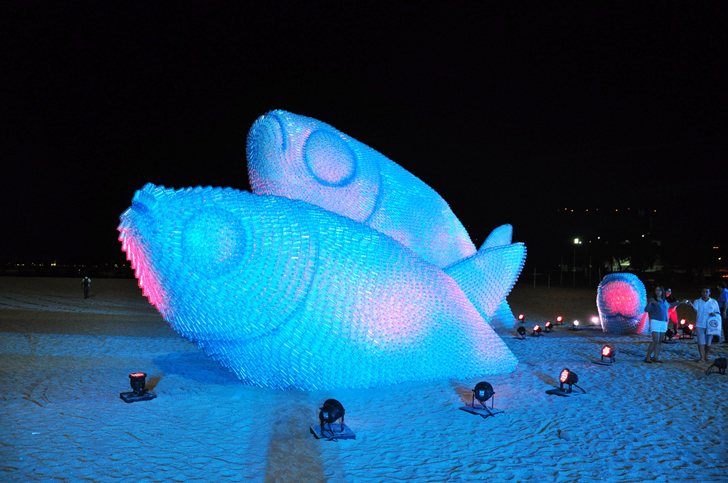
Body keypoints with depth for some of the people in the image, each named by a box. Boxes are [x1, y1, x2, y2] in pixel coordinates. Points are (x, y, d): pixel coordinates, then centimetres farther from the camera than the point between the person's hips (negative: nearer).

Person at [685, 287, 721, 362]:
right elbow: (695, 311, -14)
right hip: (700, 325, -1)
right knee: (701, 341, -6)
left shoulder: (714, 302, 7)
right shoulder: (697, 302, 3)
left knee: (708, 342, 7)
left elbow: (718, 312, 12)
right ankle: (702, 358, -4)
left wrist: (714, 314, -11)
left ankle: (706, 357, 20)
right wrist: (691, 305, -35)